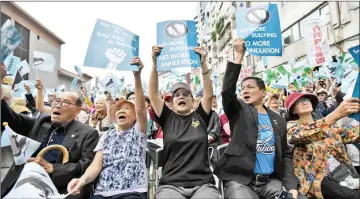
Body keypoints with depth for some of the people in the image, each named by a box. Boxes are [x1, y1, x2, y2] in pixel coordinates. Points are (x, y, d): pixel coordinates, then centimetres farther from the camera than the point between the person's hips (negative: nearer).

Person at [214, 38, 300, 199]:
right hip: (239, 179, -3)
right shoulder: (239, 111, 3)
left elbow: (286, 154, 13)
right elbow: (227, 91, -17)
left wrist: (291, 185, -1)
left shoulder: (278, 120, 12)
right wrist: (238, 55, -18)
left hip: (271, 180, 4)